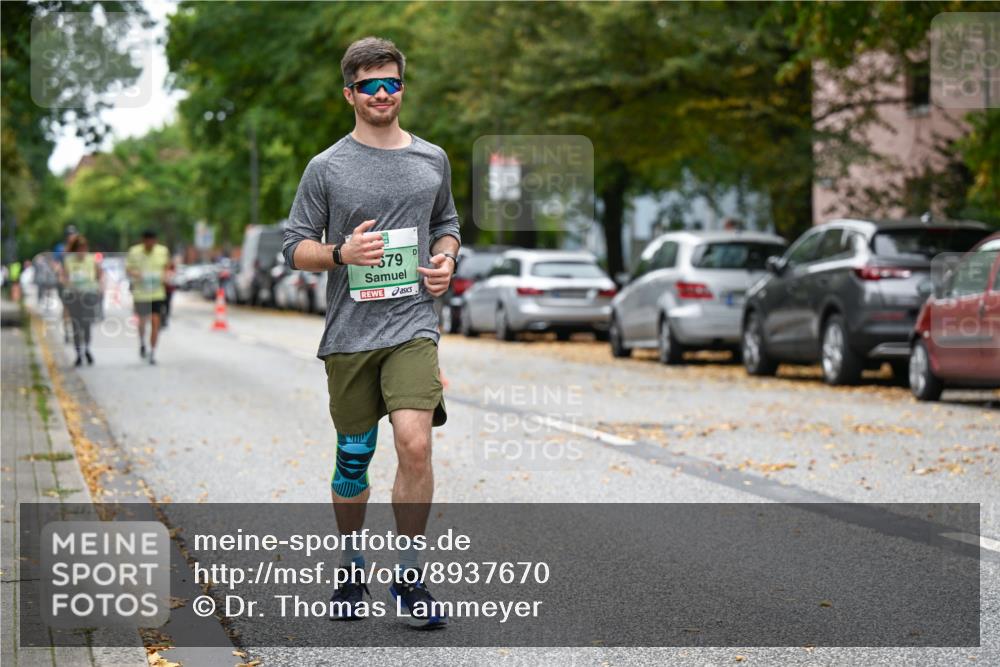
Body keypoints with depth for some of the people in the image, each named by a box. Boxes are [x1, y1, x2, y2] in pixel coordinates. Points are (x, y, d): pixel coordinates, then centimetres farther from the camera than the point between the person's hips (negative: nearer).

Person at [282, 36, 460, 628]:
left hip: (413, 327, 0)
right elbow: (295, 246, 3)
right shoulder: (327, 168, 1)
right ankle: (352, 571, 29)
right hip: (349, 334, 0)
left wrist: (446, 259, 3)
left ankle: (409, 578, -6)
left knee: (415, 443, -18)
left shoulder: (432, 159, 10)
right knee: (353, 457, 9)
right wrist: (342, 253, -16)